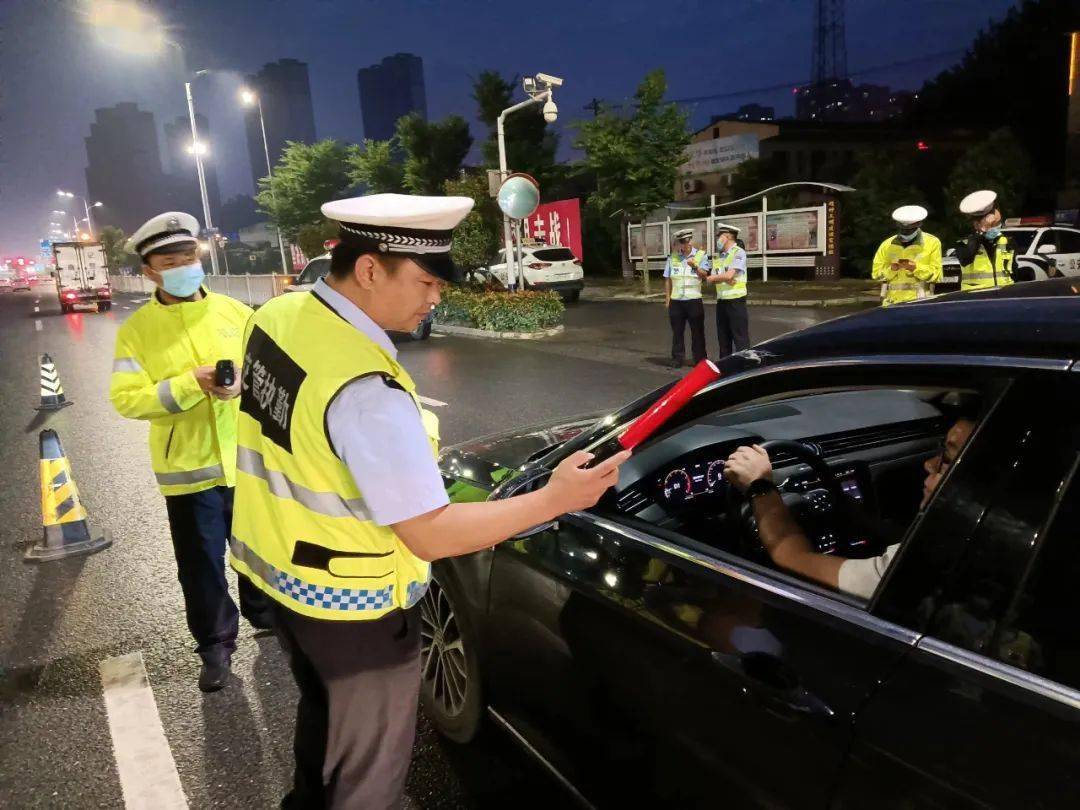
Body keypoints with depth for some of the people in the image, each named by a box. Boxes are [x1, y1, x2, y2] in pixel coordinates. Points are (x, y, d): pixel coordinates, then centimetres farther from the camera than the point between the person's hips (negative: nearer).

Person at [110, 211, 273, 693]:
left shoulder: (233, 311, 1)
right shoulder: (137, 328, -5)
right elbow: (125, 399, -12)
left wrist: (242, 383, -19)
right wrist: (191, 385, -23)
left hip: (248, 460, 2)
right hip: (188, 469, -2)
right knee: (202, 567, 9)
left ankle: (266, 614, 44)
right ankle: (216, 647, 29)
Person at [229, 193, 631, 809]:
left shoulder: (278, 316, -5)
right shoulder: (366, 388, -33)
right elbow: (431, 535, -28)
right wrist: (555, 499, -25)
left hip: (276, 568, 9)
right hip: (350, 605, -9)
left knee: (322, 715, 34)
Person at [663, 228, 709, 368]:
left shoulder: (701, 255, 2)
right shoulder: (672, 257, 7)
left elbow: (704, 276, -7)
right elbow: (667, 280, 10)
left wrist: (695, 266, -25)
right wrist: (667, 299, 7)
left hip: (694, 300, -2)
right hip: (676, 301, 2)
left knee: (697, 332, 3)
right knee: (677, 332, 7)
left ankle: (699, 360, 11)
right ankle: (677, 359, 15)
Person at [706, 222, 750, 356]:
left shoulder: (738, 253, -8)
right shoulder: (717, 256, 13)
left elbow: (729, 275, -19)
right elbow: (713, 279, 4)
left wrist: (714, 277, -1)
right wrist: (725, 279, -16)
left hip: (736, 300, -7)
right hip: (721, 301, 7)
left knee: (740, 337, -5)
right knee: (723, 337, 13)